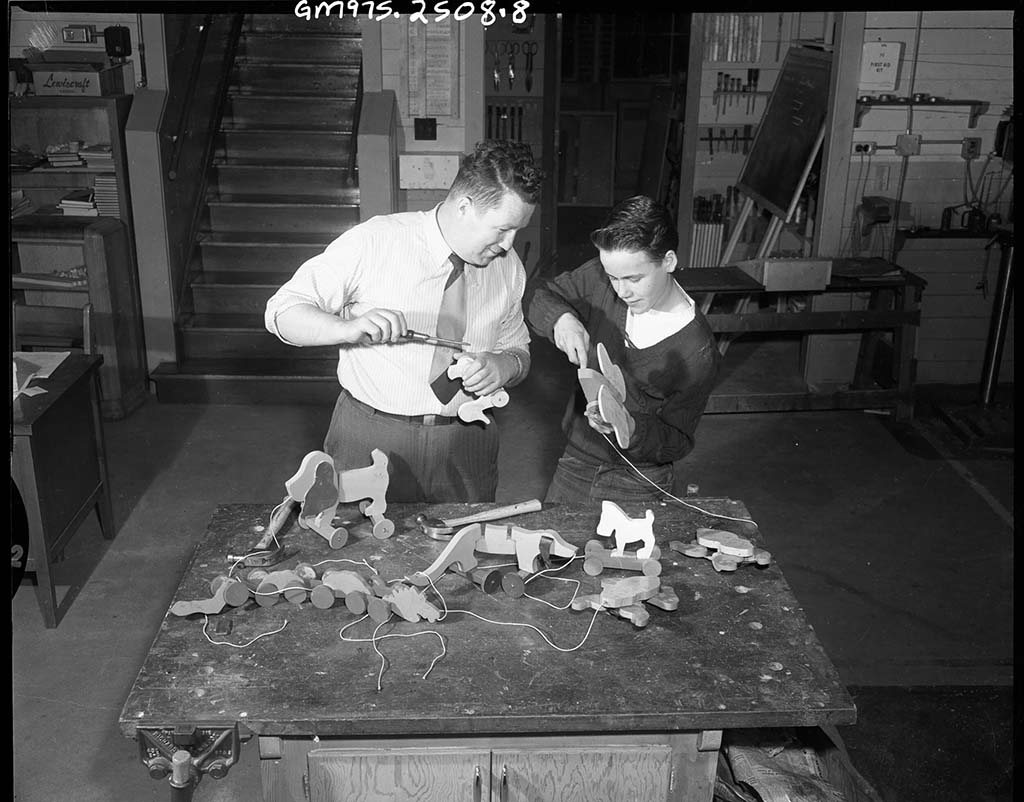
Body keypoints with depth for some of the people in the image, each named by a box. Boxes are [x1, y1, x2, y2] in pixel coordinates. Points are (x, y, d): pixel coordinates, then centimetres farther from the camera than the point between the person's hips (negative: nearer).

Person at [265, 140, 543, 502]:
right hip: (371, 440, -3)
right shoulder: (373, 242, -12)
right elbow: (281, 312, -10)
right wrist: (349, 327, -29)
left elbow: (518, 351, 14)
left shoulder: (508, 267, 2)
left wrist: (503, 366, -11)